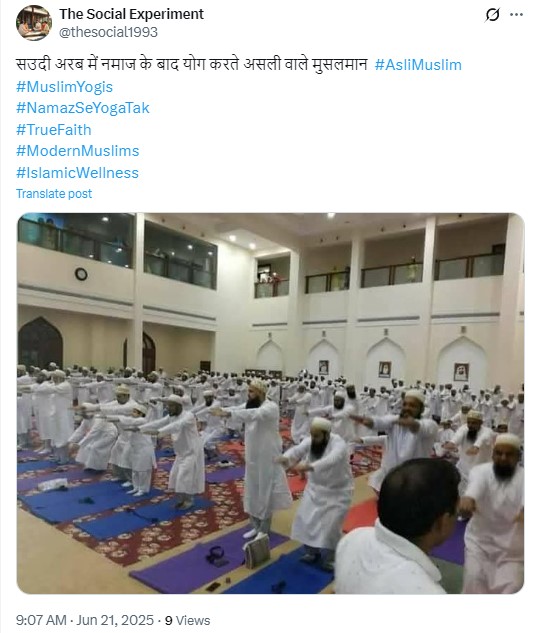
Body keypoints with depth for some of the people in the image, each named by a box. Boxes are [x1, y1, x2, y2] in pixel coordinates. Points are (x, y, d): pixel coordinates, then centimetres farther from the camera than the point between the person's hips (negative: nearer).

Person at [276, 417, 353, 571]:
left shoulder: (338, 444, -29)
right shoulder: (310, 441, -11)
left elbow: (331, 460, -49)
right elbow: (297, 450, -28)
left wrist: (309, 467, -65)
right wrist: (285, 458, -51)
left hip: (338, 491, -5)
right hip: (315, 488, 6)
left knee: (330, 525, -9)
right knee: (305, 519, 5)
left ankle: (330, 558, 16)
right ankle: (312, 552, 28)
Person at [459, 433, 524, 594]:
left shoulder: (523, 478, -11)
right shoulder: (481, 471, -10)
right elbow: (475, 484, -35)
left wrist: (526, 510, -60)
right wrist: (468, 498, -59)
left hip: (512, 546, 0)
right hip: (479, 539, 0)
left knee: (510, 587, -7)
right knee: (474, 578, -8)